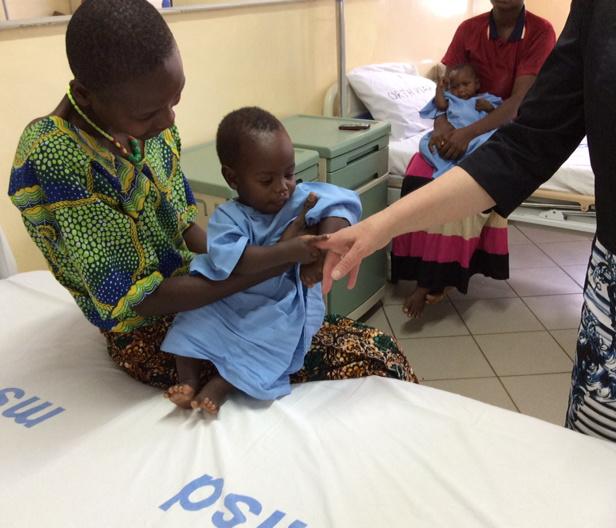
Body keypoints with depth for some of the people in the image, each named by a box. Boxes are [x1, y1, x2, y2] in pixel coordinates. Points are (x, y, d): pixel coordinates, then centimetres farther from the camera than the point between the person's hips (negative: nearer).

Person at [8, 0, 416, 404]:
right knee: (373, 357, -12)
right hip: (154, 335, -7)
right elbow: (136, 298, -25)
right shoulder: (54, 158, -27)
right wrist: (275, 262, -26)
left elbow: (184, 227, 5)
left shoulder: (147, 122, -4)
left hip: (193, 286, 7)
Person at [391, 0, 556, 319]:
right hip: (458, 127, 4)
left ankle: (434, 279, -23)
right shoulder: (469, 29, 1)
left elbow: (519, 101, -19)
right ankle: (428, 273, -19)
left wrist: (469, 133, -31)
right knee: (418, 177, -25)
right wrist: (441, 123, -23)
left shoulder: (541, 32, -11)